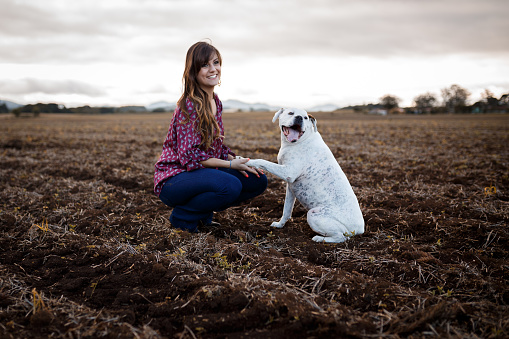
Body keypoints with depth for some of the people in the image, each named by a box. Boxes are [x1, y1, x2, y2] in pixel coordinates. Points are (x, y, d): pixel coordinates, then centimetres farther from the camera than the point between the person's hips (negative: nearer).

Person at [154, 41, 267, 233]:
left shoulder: (216, 103, 8)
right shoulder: (189, 105, -19)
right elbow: (189, 156, -23)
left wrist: (237, 160, -5)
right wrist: (231, 164, -19)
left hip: (204, 173, 8)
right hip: (174, 179, -8)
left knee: (258, 180, -3)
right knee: (230, 186, -33)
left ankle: (203, 212, 8)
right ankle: (182, 216, -7)